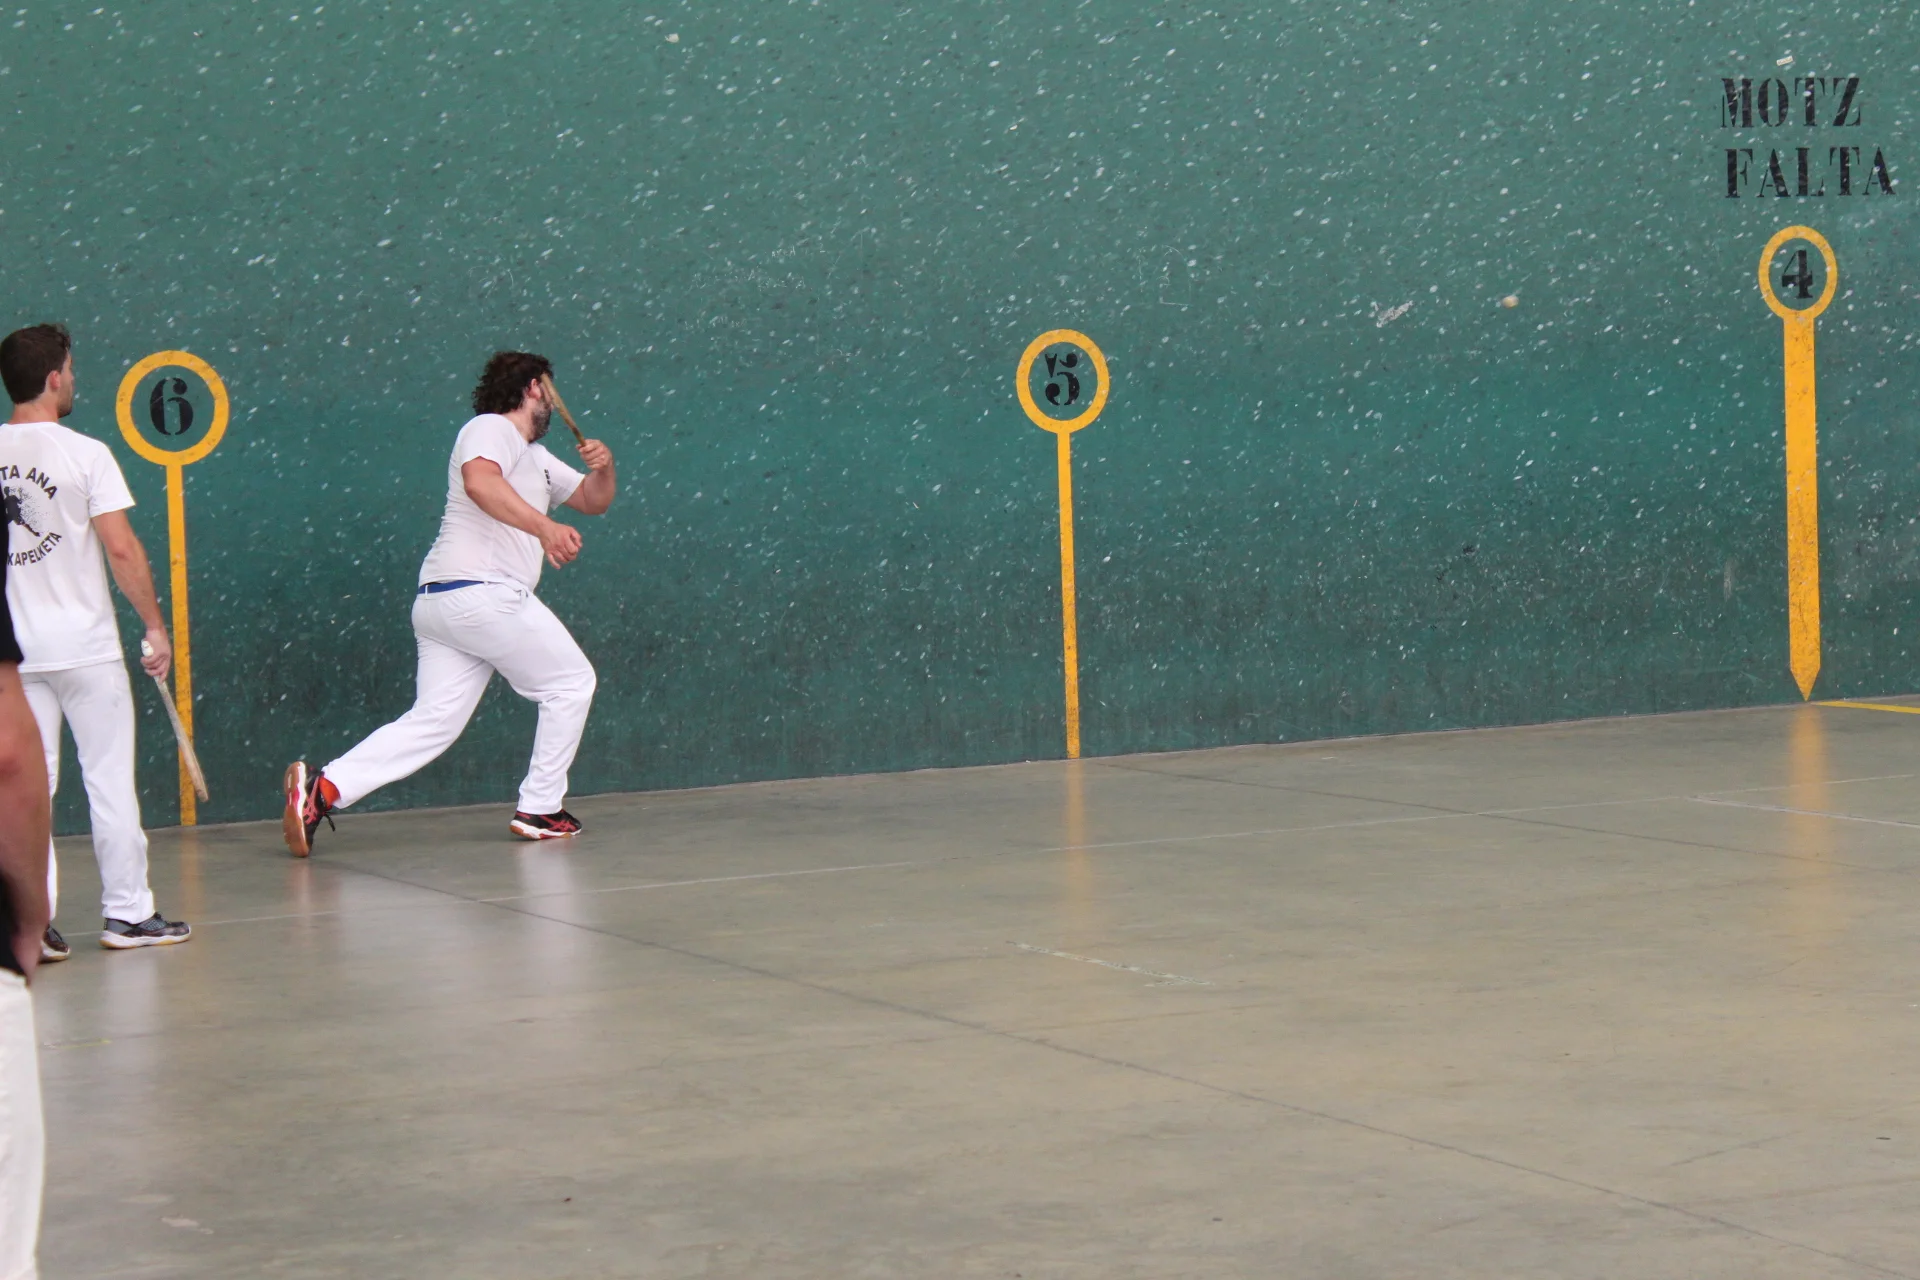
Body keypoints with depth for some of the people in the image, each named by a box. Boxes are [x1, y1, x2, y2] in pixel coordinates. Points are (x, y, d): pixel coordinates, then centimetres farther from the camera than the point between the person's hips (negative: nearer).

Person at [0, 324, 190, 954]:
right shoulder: (84, 454, -9)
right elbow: (121, 549, -13)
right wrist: (155, 624, -3)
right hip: (86, 648, -4)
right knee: (110, 781, 6)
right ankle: (127, 913, 11)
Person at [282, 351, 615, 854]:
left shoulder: (536, 457, 27)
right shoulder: (491, 429, -4)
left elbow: (593, 500, 33)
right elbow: (480, 481, -26)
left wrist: (603, 467, 10)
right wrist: (544, 526, -37)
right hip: (480, 592, -9)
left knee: (433, 722, 0)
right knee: (571, 682, 6)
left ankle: (323, 787, -14)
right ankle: (540, 810, 9)